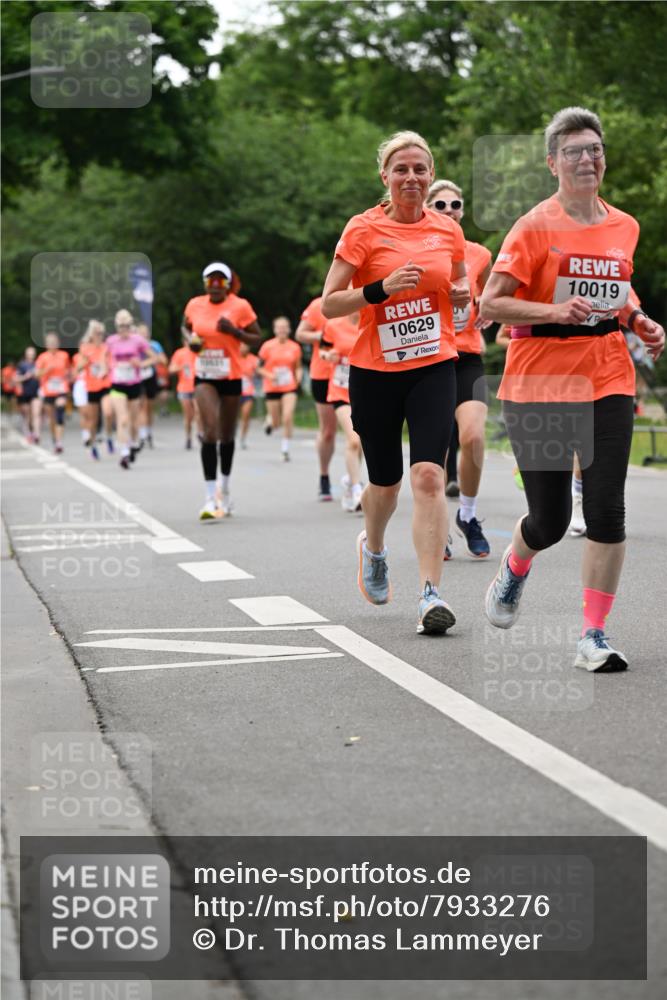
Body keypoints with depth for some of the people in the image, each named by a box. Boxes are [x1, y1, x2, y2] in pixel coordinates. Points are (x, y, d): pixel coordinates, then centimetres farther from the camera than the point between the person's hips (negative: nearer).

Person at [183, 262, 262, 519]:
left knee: (227, 435, 13)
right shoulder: (195, 305, 1)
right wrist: (190, 339, -2)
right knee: (210, 431, -17)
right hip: (204, 377, 0)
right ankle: (211, 497, -18)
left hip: (231, 377, 0)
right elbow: (185, 327, 20)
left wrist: (233, 330, -19)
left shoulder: (240, 306, -7)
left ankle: (225, 487, 37)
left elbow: (256, 338, -3)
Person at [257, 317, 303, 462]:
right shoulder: (267, 346, -4)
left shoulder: (294, 347, 2)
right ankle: (270, 420, 47)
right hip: (272, 388, -1)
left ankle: (285, 449, -4)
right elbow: (259, 368, 0)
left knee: (288, 418, -18)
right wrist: (269, 375, -17)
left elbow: (298, 367, 14)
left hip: (289, 388, 1)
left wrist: (298, 377, -6)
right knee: (276, 424, 7)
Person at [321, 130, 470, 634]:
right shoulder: (364, 229, -5)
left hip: (434, 367, 1)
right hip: (375, 370, -1)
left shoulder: (448, 229, 5)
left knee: (428, 475, -16)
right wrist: (382, 289, -22)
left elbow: (460, 281, 23)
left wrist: (464, 292, -1)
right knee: (385, 481, 11)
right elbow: (328, 304, -8)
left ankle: (431, 593, -17)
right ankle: (373, 547, 45)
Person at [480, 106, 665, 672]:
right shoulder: (536, 227, -7)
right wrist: (555, 311, -24)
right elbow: (490, 306, -10)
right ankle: (514, 569, 38)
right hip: (538, 385, -3)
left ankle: (594, 636, -1)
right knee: (550, 521, 2)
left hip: (607, 382, 3)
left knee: (606, 510, -10)